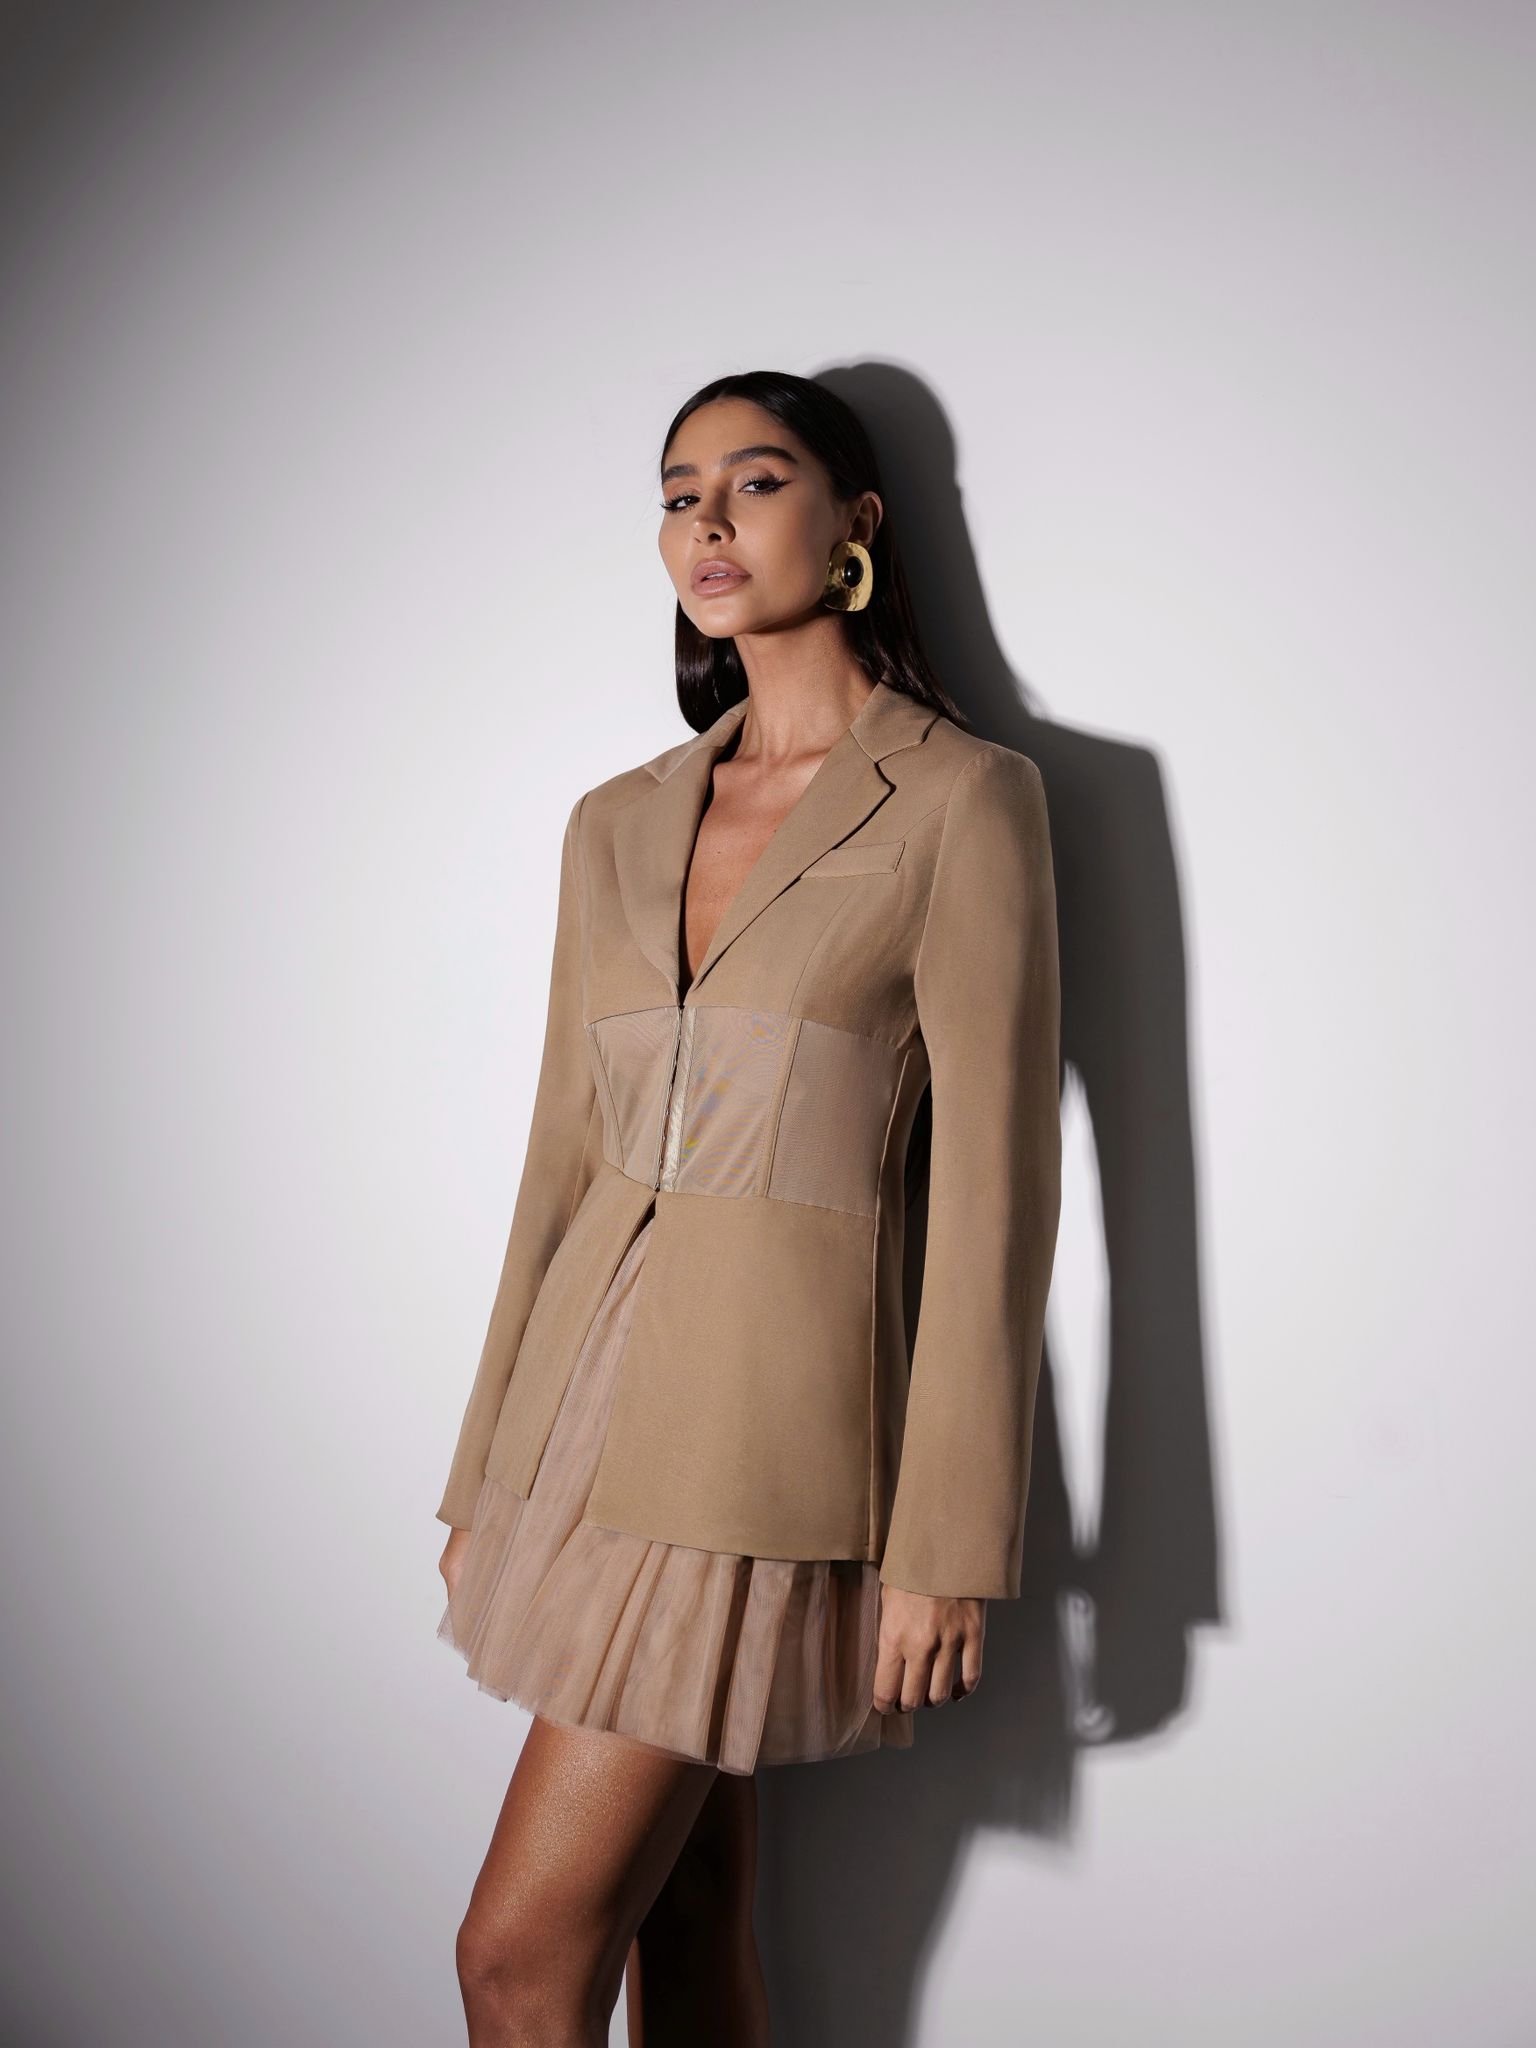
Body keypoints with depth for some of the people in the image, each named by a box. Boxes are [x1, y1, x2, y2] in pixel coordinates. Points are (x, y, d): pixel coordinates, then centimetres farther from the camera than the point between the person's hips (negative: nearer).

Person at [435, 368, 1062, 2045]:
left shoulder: (961, 798, -6)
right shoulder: (617, 824, 11)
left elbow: (992, 1188, -10)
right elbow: (562, 1158, 13)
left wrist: (948, 1542, -12)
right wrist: (486, 1476, 14)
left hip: (762, 1420, -6)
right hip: (589, 1400, 6)